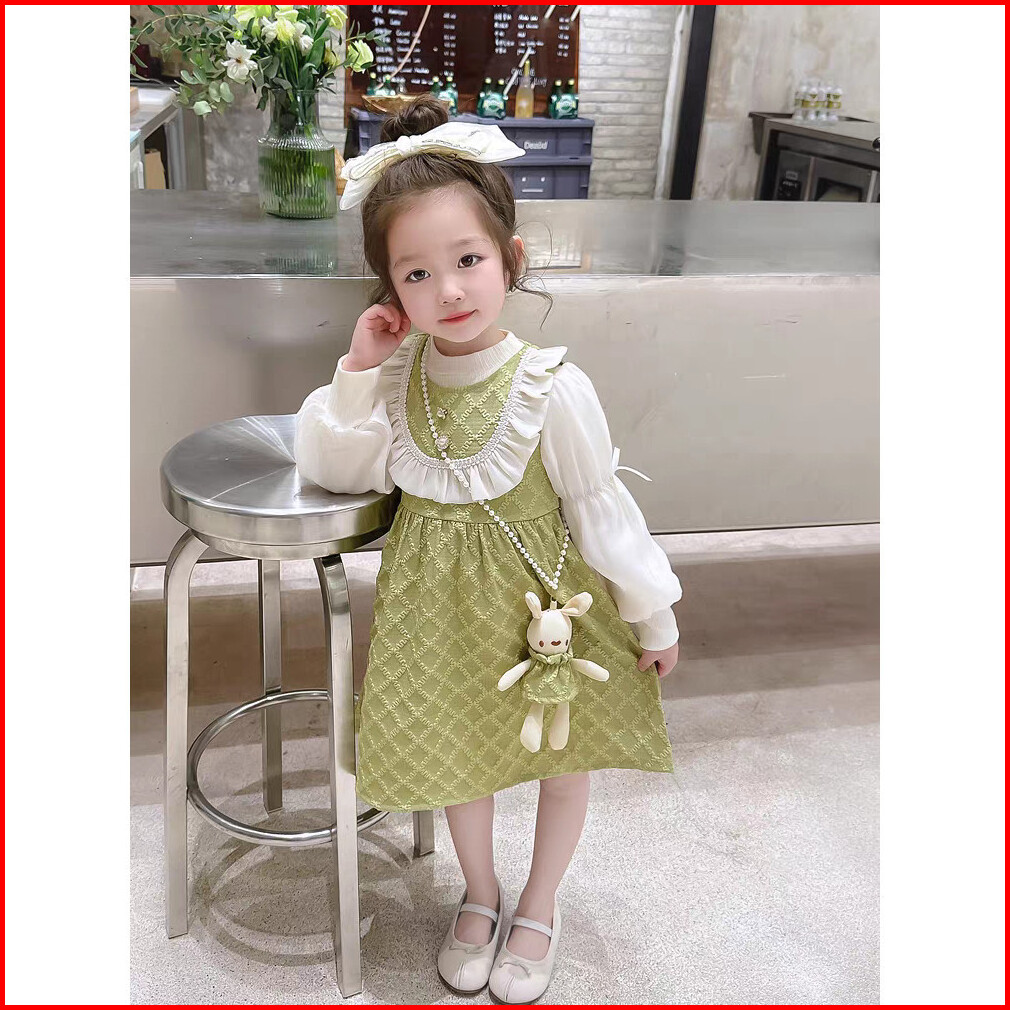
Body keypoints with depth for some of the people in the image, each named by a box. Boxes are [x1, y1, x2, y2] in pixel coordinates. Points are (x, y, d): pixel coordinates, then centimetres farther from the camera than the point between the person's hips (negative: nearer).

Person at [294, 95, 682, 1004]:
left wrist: (653, 616, -6)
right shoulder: (397, 370, -12)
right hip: (437, 599, 4)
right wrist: (357, 373, -20)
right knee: (457, 748, 21)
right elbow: (331, 467, -5)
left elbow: (602, 509, -15)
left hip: (543, 600, -3)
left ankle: (540, 907, 46)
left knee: (562, 755, 17)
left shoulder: (552, 387, -25)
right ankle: (480, 893, 50)